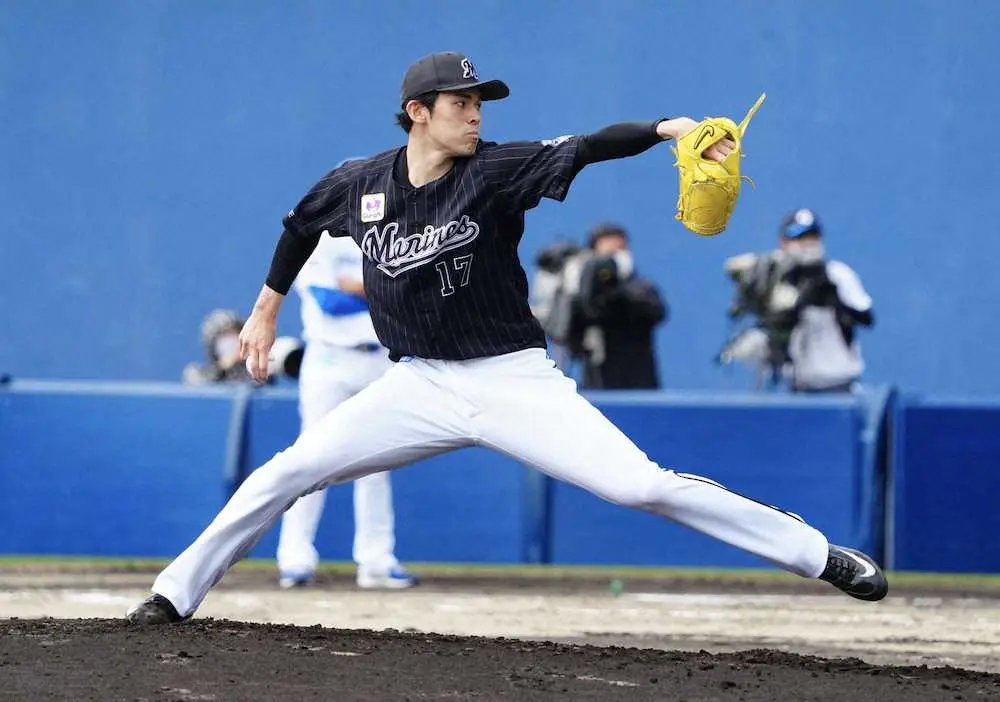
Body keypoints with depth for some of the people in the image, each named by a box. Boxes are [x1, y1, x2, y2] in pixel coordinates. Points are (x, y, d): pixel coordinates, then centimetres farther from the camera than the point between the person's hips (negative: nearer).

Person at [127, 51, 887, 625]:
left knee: (643, 484, -13)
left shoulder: (494, 171, -12)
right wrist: (266, 311, 26)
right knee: (288, 471, -5)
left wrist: (666, 129, -42)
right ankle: (177, 592, 10)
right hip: (419, 385, 3)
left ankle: (820, 555, -8)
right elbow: (302, 226, 18)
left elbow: (583, 149, -27)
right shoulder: (359, 184, -3)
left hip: (513, 380, -3)